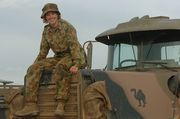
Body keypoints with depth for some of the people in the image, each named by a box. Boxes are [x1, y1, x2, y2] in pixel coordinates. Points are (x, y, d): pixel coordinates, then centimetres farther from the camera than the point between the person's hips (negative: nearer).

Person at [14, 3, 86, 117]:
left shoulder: (67, 26, -11)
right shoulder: (46, 31, 9)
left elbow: (74, 46, -21)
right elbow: (43, 52, 16)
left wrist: (76, 64, -32)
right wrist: (36, 64, 8)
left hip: (71, 56, -6)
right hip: (58, 57, 6)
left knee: (61, 66, -41)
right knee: (34, 68, -16)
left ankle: (61, 104, -40)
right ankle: (31, 105, -29)